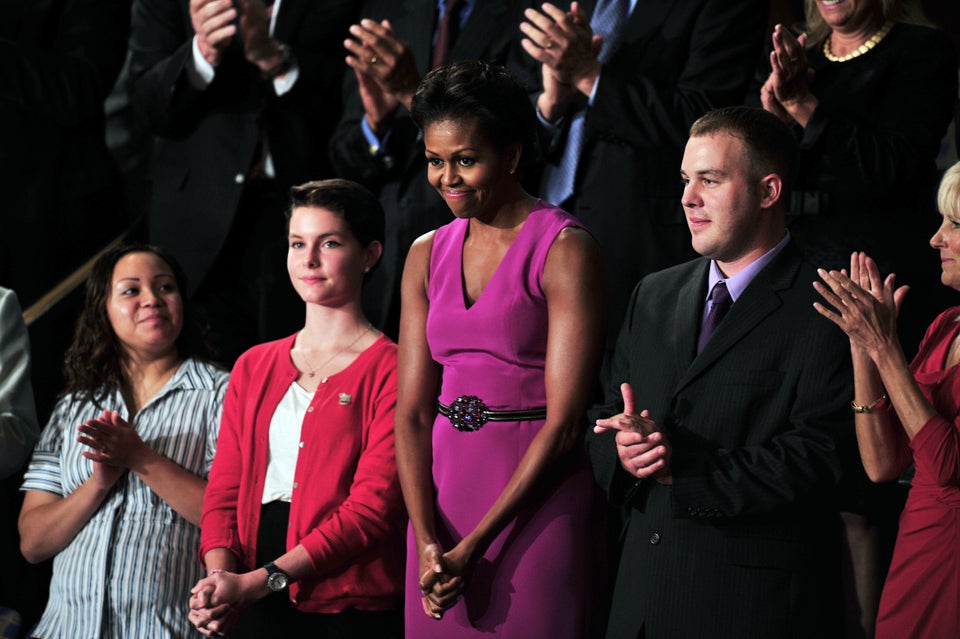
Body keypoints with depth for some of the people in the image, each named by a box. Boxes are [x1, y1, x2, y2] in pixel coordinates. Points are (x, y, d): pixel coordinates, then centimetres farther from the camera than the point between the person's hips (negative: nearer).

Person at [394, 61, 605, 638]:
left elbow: (564, 420, -12)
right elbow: (412, 410, 5)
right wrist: (427, 540, -9)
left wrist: (475, 546, -14)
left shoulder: (566, 250, -8)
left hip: (536, 506, -5)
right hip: (443, 497, 5)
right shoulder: (428, 256, 10)